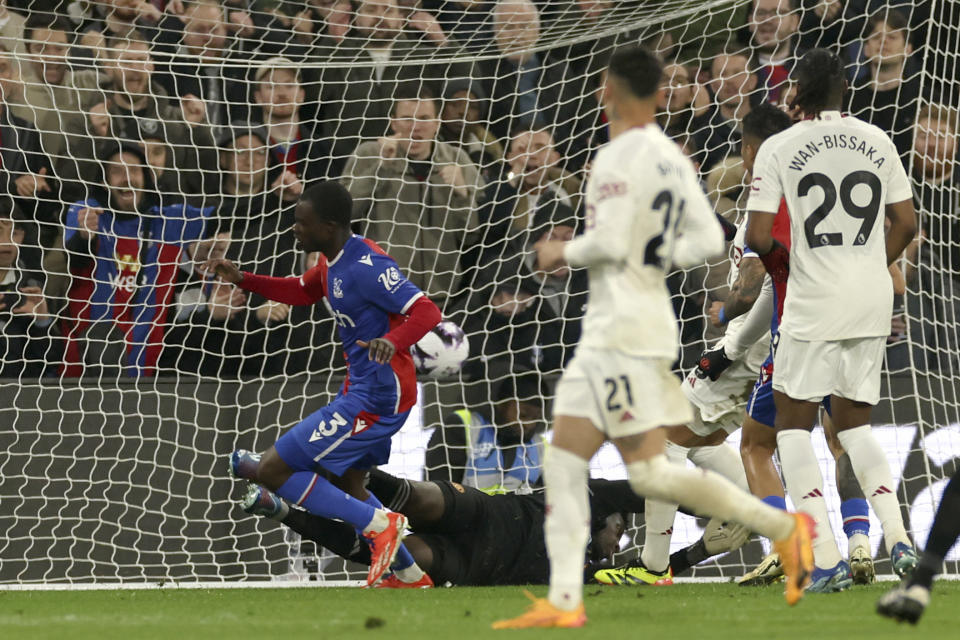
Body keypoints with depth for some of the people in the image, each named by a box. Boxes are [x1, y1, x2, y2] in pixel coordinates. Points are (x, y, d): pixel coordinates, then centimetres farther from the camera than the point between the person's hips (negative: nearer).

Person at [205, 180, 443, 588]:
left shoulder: (366, 266, -22)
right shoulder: (333, 262, 7)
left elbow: (427, 311, -27)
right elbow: (301, 292, 27)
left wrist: (393, 341, -46)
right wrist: (243, 280, 15)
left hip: (376, 398, -10)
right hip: (360, 387, 10)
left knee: (271, 470, -9)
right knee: (346, 485, 27)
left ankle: (378, 524, -5)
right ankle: (411, 575, 34)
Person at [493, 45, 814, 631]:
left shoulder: (620, 155, -14)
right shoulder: (672, 158, 12)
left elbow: (609, 242, -21)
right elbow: (709, 241, 10)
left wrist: (563, 252, -3)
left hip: (624, 331, -9)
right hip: (608, 334, 9)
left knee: (650, 474, -9)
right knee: (564, 462, 8)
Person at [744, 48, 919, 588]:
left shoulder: (779, 148, -5)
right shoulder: (878, 141, 6)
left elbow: (758, 236, -9)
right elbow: (906, 223, 10)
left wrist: (777, 261, 12)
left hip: (814, 301, -4)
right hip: (874, 302, 4)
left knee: (794, 421, 7)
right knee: (854, 422, 17)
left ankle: (826, 555, -6)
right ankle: (898, 536, -2)